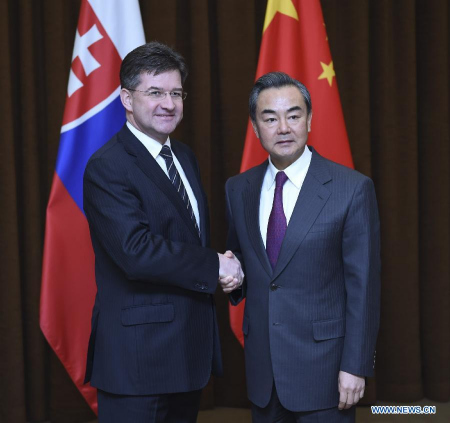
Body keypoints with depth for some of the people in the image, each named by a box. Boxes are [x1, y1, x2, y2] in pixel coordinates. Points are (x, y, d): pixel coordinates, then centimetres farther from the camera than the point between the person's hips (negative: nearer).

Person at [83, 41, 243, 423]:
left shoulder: (185, 157, 13)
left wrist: (221, 268, -2)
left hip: (191, 348, 8)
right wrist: (214, 267, -15)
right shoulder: (107, 168, -14)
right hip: (138, 355, -8)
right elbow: (136, 251, -25)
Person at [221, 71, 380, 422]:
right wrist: (231, 277, -5)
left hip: (324, 366, -4)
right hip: (262, 365, 4)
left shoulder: (352, 188, -9)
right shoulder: (238, 189, 5)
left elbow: (363, 284, -9)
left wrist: (356, 366, -12)